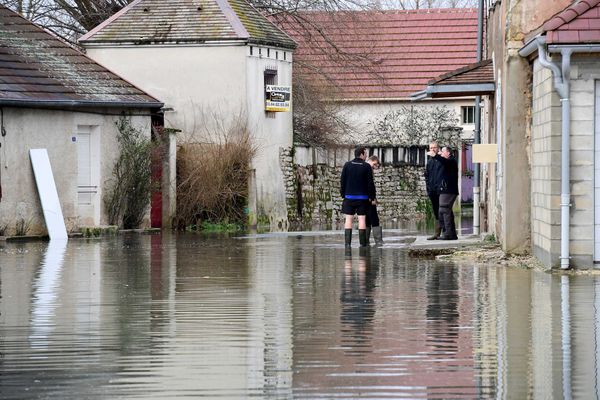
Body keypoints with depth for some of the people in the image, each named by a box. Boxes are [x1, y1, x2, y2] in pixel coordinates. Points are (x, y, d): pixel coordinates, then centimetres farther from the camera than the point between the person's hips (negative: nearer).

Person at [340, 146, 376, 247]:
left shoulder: (347, 165, 2)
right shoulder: (367, 167, -5)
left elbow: (342, 181, 2)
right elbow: (370, 183, -5)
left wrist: (343, 194, 9)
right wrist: (372, 197, 3)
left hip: (349, 196, 2)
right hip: (362, 197, -2)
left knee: (349, 219, 2)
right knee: (362, 219, 1)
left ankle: (347, 242, -3)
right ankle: (362, 242, -2)